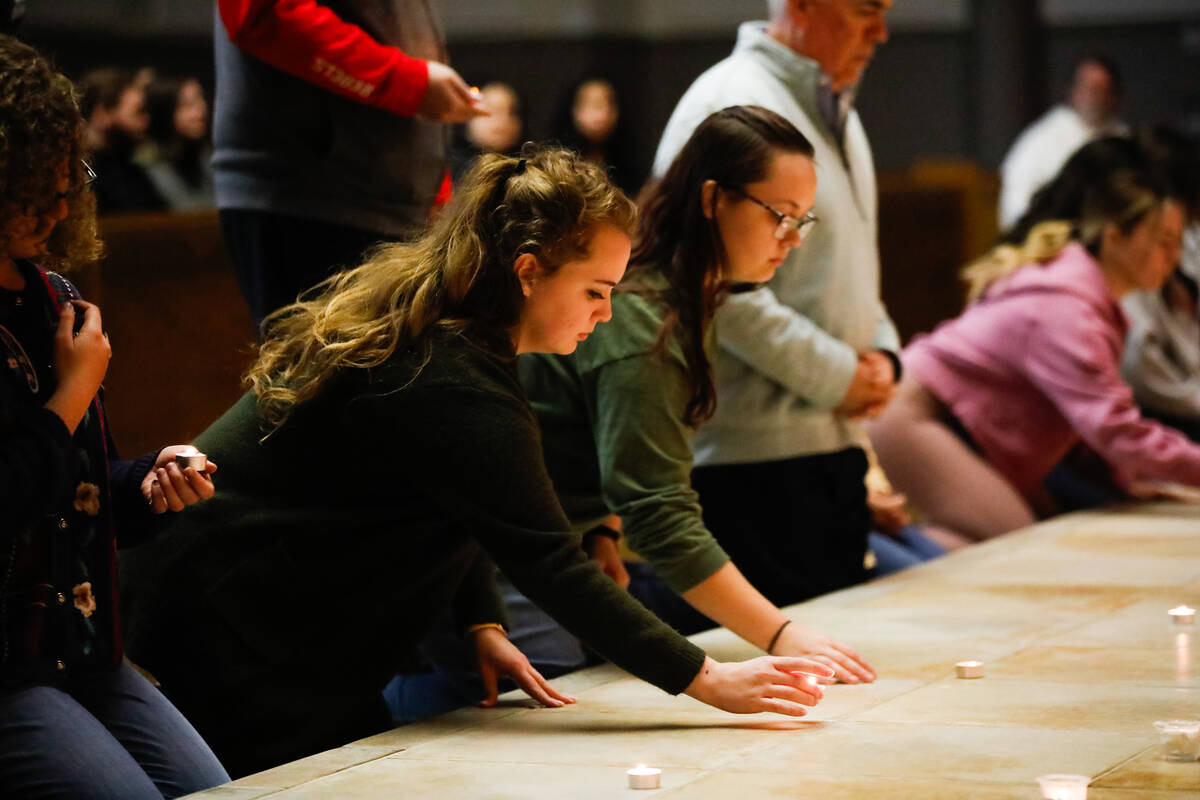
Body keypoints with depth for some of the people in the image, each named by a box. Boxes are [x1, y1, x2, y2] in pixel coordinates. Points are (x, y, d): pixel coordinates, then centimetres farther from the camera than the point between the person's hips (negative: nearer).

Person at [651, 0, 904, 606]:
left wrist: (881, 352, 7)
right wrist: (836, 375, -15)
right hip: (753, 458, -10)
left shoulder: (837, 114, 18)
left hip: (834, 443, 10)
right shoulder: (731, 106, -13)